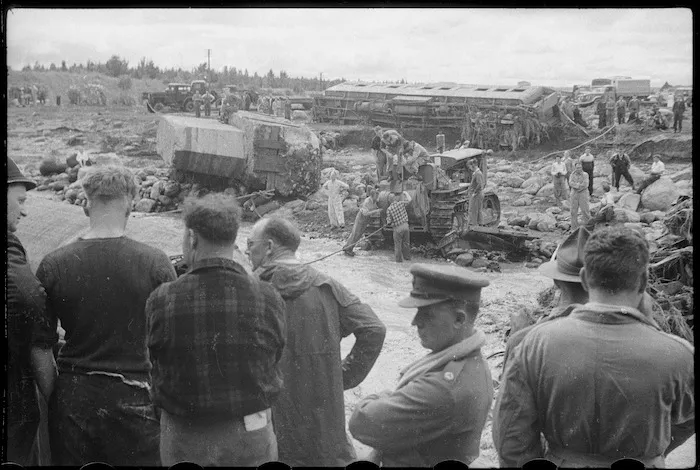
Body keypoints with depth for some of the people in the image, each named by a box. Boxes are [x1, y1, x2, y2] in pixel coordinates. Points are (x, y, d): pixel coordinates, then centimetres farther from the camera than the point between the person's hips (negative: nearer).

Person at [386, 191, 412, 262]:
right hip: (405, 226, 3)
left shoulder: (389, 209, -7)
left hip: (397, 229, -3)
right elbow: (409, 200, 12)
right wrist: (405, 193, 26)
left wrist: (388, 222, 16)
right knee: (406, 243, 17)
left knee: (398, 245, 10)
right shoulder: (401, 203, -3)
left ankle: (399, 259, 13)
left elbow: (389, 222, -7)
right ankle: (407, 257, 26)